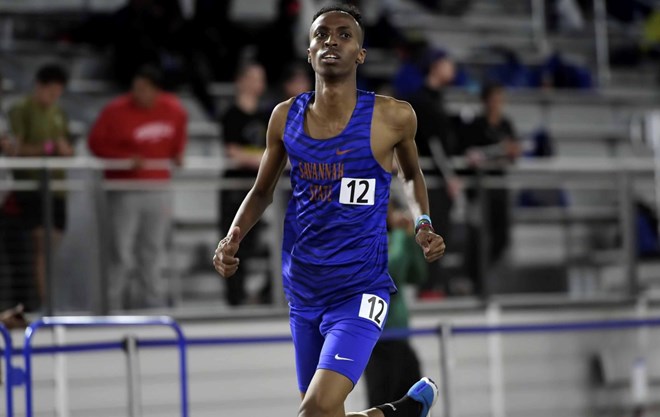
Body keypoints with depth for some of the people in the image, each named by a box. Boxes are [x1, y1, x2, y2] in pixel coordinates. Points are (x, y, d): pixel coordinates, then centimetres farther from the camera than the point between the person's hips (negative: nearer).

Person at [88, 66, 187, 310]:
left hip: (158, 186, 5)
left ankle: (152, 300, 18)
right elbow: (97, 143, -7)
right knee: (122, 252, -8)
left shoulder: (173, 109, 2)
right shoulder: (116, 111, -12)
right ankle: (113, 304, 0)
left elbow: (179, 133, 23)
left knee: (153, 249, 10)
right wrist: (126, 158, -17)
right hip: (125, 188, -4)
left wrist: (177, 153, 8)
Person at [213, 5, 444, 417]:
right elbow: (263, 191, 15)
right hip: (303, 291, 5)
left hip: (360, 290, -5)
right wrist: (234, 239, -3)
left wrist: (423, 224, -5)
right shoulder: (286, 117, 1)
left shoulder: (392, 117, -8)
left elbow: (413, 174, 13)